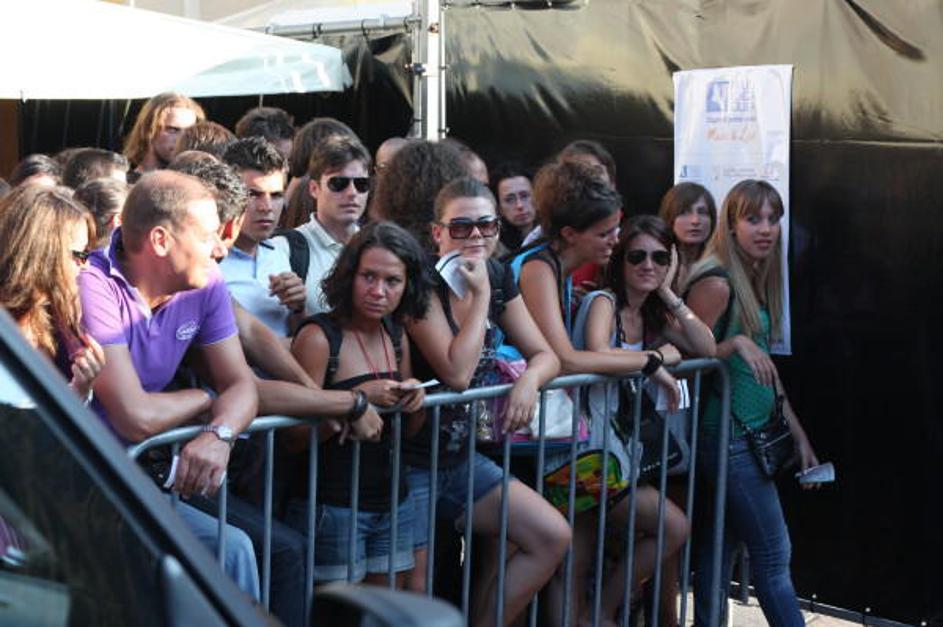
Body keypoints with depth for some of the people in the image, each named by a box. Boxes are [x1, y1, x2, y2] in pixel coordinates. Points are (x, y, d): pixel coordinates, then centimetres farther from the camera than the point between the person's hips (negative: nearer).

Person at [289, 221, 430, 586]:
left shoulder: (396, 337, 8)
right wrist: (359, 398, -22)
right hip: (333, 509, -6)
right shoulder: (319, 337, -12)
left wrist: (414, 399, -1)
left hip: (393, 503, 6)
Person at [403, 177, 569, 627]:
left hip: (461, 455, 7)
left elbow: (544, 354, 8)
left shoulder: (499, 278, 4)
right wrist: (481, 294, -20)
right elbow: (457, 374, -25)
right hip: (409, 460, -7)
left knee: (552, 538, 1)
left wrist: (530, 378, -15)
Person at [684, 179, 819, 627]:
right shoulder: (717, 283, -14)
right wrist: (736, 343, -25)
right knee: (774, 557, -3)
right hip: (728, 435, -9)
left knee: (718, 552, 12)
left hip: (752, 435, 9)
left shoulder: (756, 281, 13)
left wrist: (798, 433, 18)